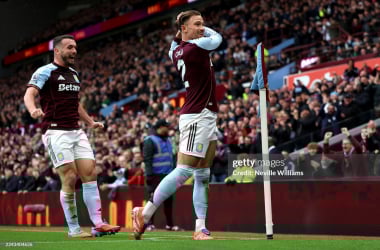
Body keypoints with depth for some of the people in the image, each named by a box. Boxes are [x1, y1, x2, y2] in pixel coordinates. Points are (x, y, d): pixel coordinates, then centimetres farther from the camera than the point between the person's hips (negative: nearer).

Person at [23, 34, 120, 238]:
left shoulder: (74, 74, 19)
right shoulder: (45, 72, -4)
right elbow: (29, 94, -18)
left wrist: (90, 122, 29)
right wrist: (33, 110, -38)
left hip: (76, 131, 7)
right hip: (56, 132, -7)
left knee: (90, 174, -2)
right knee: (70, 179, -11)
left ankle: (98, 223, 1)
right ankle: (73, 229, -3)